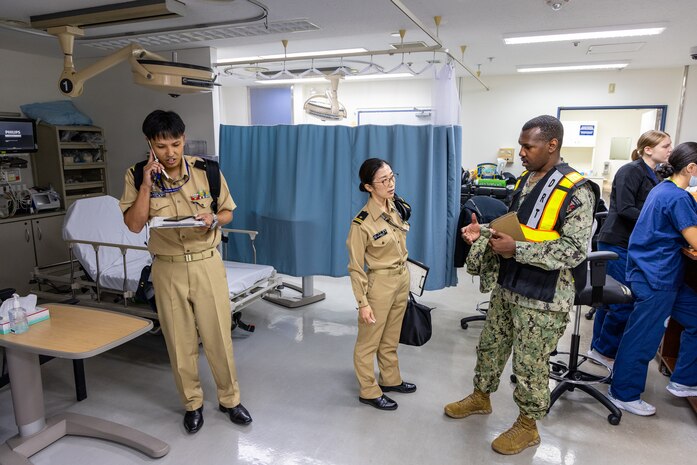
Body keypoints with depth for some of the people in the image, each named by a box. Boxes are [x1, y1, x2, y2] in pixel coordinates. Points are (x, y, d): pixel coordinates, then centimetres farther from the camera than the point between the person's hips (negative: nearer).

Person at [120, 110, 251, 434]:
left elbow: (227, 212, 5)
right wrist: (147, 183, -17)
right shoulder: (138, 176, -3)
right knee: (179, 341, 11)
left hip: (207, 263, 0)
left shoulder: (206, 170, -5)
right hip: (168, 269, 1)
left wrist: (213, 219, -17)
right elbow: (134, 225, -8)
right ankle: (192, 402, 31)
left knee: (218, 336, 6)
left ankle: (230, 398, 26)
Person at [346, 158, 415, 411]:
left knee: (391, 338, 23)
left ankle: (390, 379, 42)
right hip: (380, 283, -7)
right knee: (369, 341, 11)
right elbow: (356, 267, -15)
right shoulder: (362, 223, -23)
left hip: (403, 279, 7)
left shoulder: (397, 206, -2)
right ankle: (369, 391, 28)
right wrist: (362, 303, -14)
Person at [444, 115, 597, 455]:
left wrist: (516, 249, -26)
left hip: (541, 297, -7)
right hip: (506, 286, 8)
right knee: (490, 346, 20)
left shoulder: (575, 191, -17)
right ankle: (481, 396, 43)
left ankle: (528, 426, 29)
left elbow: (574, 250, -22)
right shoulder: (524, 181, 7)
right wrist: (483, 232, 0)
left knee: (530, 363, 8)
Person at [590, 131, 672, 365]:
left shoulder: (654, 177, 16)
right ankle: (605, 350, 10)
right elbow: (625, 209, -20)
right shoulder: (631, 171, -11)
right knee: (625, 301, -5)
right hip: (617, 243, -9)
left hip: (632, 245, 9)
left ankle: (599, 348, 23)